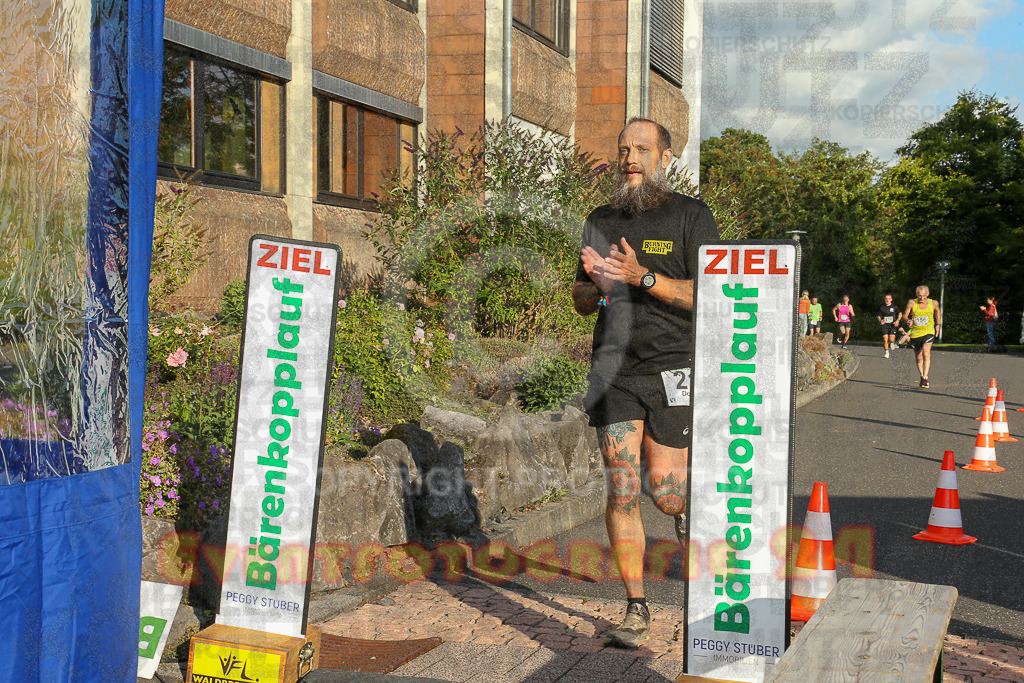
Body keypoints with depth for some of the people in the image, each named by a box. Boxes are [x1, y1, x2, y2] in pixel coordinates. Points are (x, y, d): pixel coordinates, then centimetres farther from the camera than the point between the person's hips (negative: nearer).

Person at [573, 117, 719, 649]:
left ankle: (690, 517, 35)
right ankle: (636, 611, 7)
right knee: (622, 490, -2)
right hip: (614, 367, 3)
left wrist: (643, 277, -21)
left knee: (664, 489, -3)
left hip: (672, 366, -3)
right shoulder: (601, 221, 14)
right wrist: (594, 283, -7)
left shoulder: (691, 216, 1)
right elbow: (581, 303, 17)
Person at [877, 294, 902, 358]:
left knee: (891, 340, -14)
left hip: (892, 325, -1)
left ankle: (893, 343, 25)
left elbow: (900, 314, 12)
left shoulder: (894, 307, 4)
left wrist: (898, 320, -4)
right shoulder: (882, 308, 7)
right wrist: (880, 320, -6)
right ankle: (887, 352, 8)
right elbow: (879, 316, 15)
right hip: (884, 326, 1)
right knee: (885, 339, -7)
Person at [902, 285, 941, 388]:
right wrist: (908, 320, -25)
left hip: (928, 332, -1)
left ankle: (925, 378, -23)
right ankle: (922, 376, 30)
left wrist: (938, 325, 17)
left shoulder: (933, 303, -1)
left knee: (926, 353, -22)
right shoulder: (912, 303, -5)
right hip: (915, 333, 1)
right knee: (919, 358, 9)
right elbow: (905, 315, -3)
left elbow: (937, 312, 21)